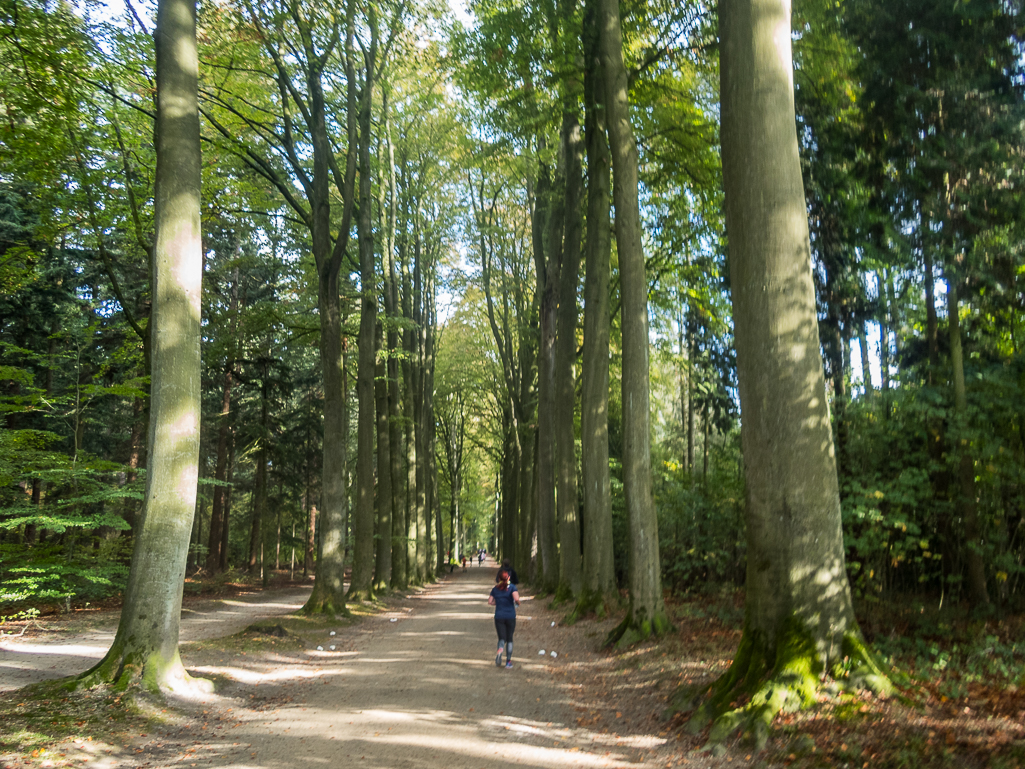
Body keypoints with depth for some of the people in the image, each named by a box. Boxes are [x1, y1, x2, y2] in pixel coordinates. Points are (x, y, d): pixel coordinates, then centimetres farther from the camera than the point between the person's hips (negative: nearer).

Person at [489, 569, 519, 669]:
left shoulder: (495, 589, 4)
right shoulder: (512, 587, -6)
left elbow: (490, 602, 3)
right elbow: (516, 598, -20)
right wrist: (517, 603, 1)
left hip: (499, 617, 1)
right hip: (510, 616, -1)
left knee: (502, 638, 5)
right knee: (509, 639, 11)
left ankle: (500, 651, -29)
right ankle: (508, 662, 10)